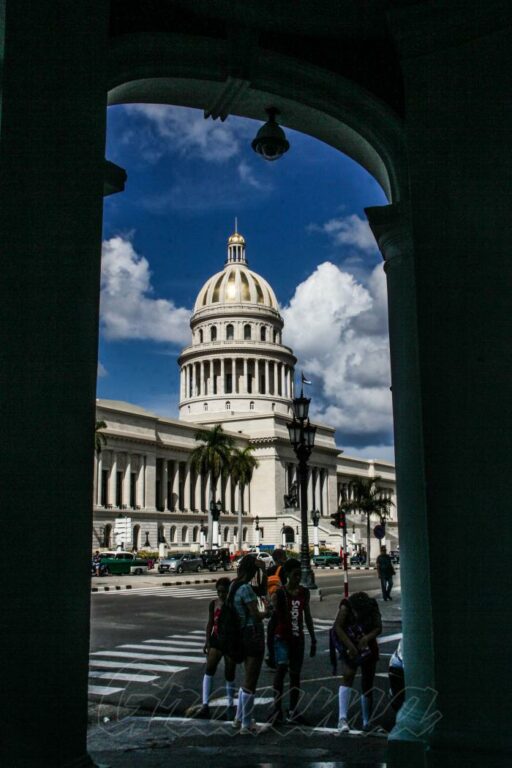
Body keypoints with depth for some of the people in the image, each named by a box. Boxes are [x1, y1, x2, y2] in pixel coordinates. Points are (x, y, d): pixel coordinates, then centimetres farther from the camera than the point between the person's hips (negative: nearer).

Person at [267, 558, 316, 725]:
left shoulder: (304, 592, 5)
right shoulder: (279, 593, -9)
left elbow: (307, 616, 13)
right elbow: (274, 616, -9)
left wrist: (313, 639, 13)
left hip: (298, 637, 5)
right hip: (282, 637, -5)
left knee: (295, 674, 9)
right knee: (282, 667, -24)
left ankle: (293, 712, 18)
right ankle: (277, 708, -18)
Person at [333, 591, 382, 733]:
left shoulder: (373, 608, -10)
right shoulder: (346, 607, -17)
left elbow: (378, 628, -12)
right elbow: (337, 627, -22)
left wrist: (367, 638, -31)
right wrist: (349, 645, -32)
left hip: (368, 649, 3)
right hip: (349, 650, -2)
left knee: (367, 685, 8)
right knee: (347, 676, -25)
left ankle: (366, 721, 25)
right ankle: (342, 718, -32)